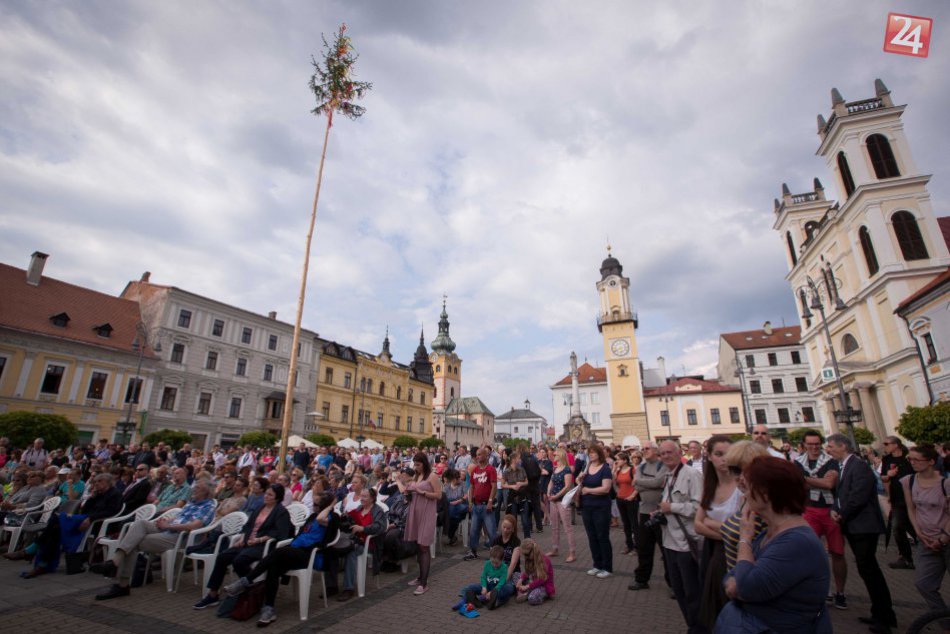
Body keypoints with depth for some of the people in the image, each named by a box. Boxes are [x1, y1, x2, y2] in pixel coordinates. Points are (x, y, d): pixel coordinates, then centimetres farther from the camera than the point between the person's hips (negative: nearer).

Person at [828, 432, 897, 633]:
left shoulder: (859, 465, -16)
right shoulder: (843, 466, 12)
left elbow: (858, 496, -22)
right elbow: (840, 493, 16)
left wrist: (842, 515, -11)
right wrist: (835, 510, -2)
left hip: (863, 526, -9)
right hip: (853, 527, 9)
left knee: (868, 569, -4)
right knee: (868, 569, 15)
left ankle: (885, 617, 9)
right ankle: (881, 614, 26)